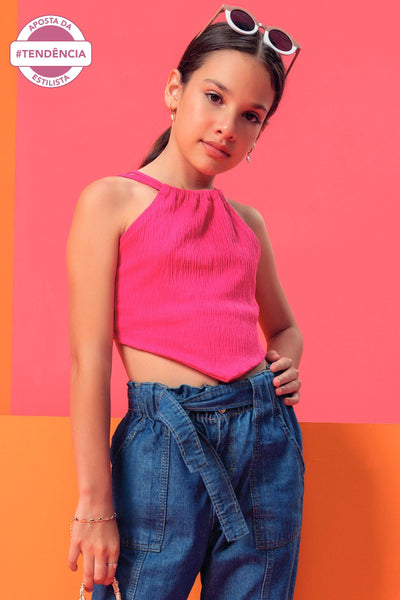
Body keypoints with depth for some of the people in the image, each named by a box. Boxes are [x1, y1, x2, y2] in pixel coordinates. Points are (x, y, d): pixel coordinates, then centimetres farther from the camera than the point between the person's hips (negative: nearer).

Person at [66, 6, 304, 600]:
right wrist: (96, 503, -10)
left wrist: (287, 366, 4)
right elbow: (90, 359, -7)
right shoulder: (112, 201, -1)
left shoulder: (248, 223, 12)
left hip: (268, 436, 5)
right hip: (166, 439, -4)